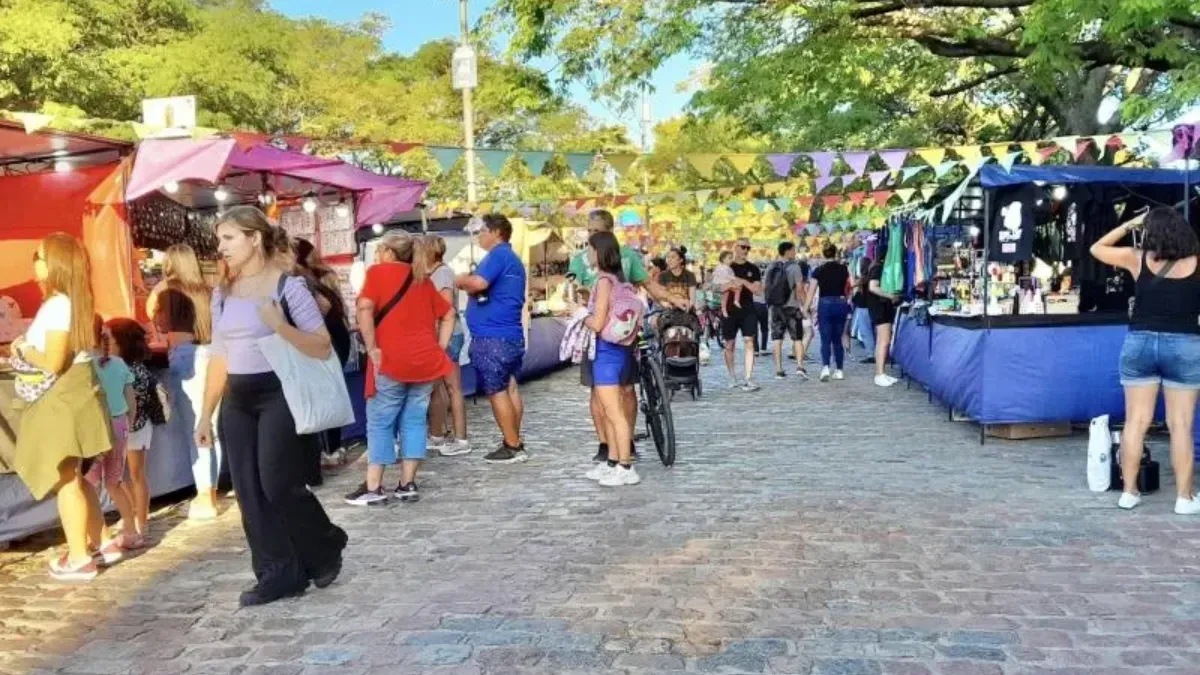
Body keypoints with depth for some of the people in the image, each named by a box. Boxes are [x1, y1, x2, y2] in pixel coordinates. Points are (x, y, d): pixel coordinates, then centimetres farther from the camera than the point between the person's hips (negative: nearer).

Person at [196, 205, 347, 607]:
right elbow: (219, 357, 14)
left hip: (280, 396, -6)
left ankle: (326, 547, 20)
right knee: (250, 494, 5)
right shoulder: (222, 294, 10)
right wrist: (206, 414, 14)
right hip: (237, 402, 7)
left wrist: (281, 326, -27)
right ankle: (278, 575, 16)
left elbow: (323, 348, -12)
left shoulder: (288, 286, -9)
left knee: (278, 486, -7)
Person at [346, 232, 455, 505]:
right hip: (426, 360, 5)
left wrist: (372, 348, -11)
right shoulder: (422, 278, 18)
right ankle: (407, 485, 10)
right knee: (414, 421, 9)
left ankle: (373, 488, 4)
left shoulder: (378, 271, 2)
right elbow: (448, 314, 18)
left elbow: (365, 308, -14)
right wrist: (440, 348, 13)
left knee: (380, 423, 3)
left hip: (392, 360, -5)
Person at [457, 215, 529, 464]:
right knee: (509, 389, 12)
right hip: (510, 335, 10)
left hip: (491, 336, -10)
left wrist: (461, 280, -6)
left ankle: (512, 447, -2)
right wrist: (469, 284, 10)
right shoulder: (513, 259, 20)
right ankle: (514, 442, 17)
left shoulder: (497, 255, -12)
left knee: (496, 392, -5)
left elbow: (478, 283, -26)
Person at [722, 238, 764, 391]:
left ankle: (749, 379, -12)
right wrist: (730, 286, -14)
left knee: (749, 343, -11)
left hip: (748, 310, 0)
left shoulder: (753, 269, 10)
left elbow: (758, 289, 2)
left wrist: (743, 282, -12)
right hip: (730, 310, 0)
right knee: (729, 345, 6)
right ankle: (732, 378, 19)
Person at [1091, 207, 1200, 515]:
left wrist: (1129, 225, 16)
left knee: (1136, 422, 6)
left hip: (1140, 342, 1)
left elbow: (1097, 249, 14)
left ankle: (1129, 492, 11)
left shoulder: (1137, 258, 0)